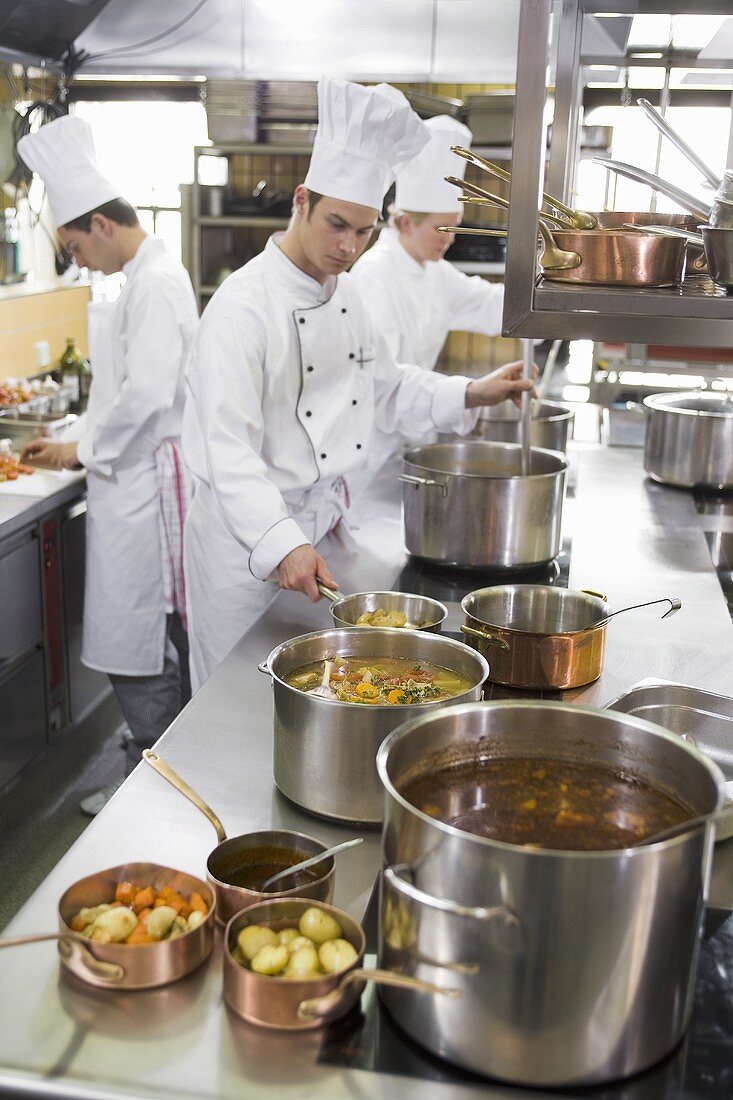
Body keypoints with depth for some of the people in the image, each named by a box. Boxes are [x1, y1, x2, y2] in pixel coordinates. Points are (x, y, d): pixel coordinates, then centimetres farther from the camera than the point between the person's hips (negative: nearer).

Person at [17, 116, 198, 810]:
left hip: (145, 483, -10)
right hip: (135, 475, 10)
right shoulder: (149, 277, 17)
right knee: (150, 637, 16)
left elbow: (146, 394, -24)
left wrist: (83, 450, -10)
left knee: (138, 645, -1)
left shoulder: (157, 283, -16)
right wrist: (80, 445, 16)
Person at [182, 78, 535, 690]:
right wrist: (282, 546, -38)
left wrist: (471, 395, 5)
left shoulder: (344, 296, 6)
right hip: (248, 534, -7)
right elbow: (229, 451, -27)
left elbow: (386, 387, 19)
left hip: (324, 516, 7)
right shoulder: (243, 307, -20)